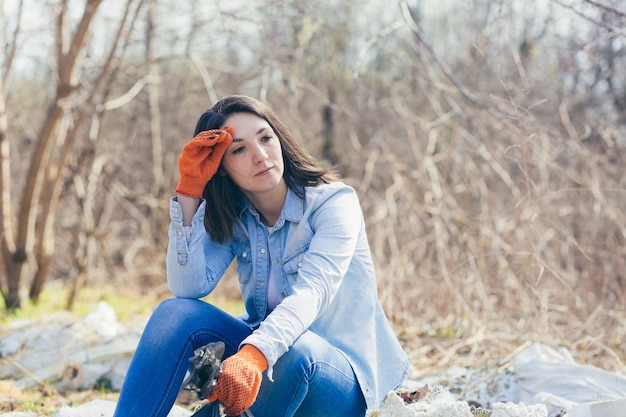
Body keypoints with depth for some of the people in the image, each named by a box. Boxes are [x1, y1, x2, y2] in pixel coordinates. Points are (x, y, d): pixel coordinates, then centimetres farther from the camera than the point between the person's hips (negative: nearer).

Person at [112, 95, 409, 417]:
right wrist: (189, 190, -18)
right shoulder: (232, 219, 0)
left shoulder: (334, 203, -15)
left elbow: (311, 293, -32)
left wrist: (253, 355, -50)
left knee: (294, 349, -38)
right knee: (178, 312, -18)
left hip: (342, 373, -4)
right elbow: (188, 288, -15)